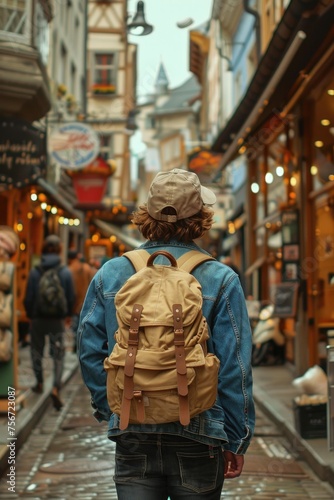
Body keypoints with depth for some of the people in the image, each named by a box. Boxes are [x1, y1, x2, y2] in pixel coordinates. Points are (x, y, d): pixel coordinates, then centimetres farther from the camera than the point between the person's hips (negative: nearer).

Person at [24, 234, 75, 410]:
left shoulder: (35, 271, -8)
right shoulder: (65, 271, -7)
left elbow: (28, 298, -4)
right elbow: (71, 297, 0)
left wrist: (30, 316, 13)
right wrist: (68, 315, 17)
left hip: (38, 318, 1)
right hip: (57, 320, 0)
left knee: (37, 351, 20)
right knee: (58, 355, 3)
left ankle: (39, 383, 31)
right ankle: (56, 388, -13)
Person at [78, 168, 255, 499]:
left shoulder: (110, 274, 0)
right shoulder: (221, 280, -7)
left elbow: (90, 351, 4)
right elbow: (235, 367, -8)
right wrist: (236, 441, 1)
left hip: (132, 437, 2)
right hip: (197, 437, -1)